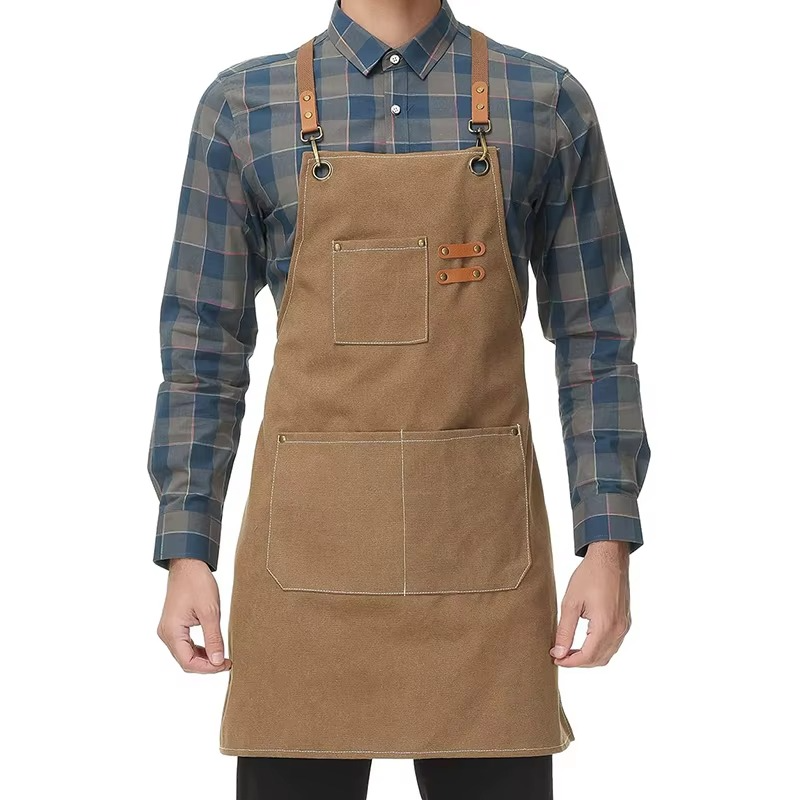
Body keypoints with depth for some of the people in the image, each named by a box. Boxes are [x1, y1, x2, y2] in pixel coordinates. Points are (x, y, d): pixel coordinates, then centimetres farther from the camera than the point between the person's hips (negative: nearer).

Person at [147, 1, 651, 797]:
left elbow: (594, 341, 5)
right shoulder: (241, 106, 5)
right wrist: (186, 550, 1)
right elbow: (204, 348, 6)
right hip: (307, 548, 0)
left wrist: (608, 541, -2)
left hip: (482, 548, 0)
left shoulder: (547, 103, 4)